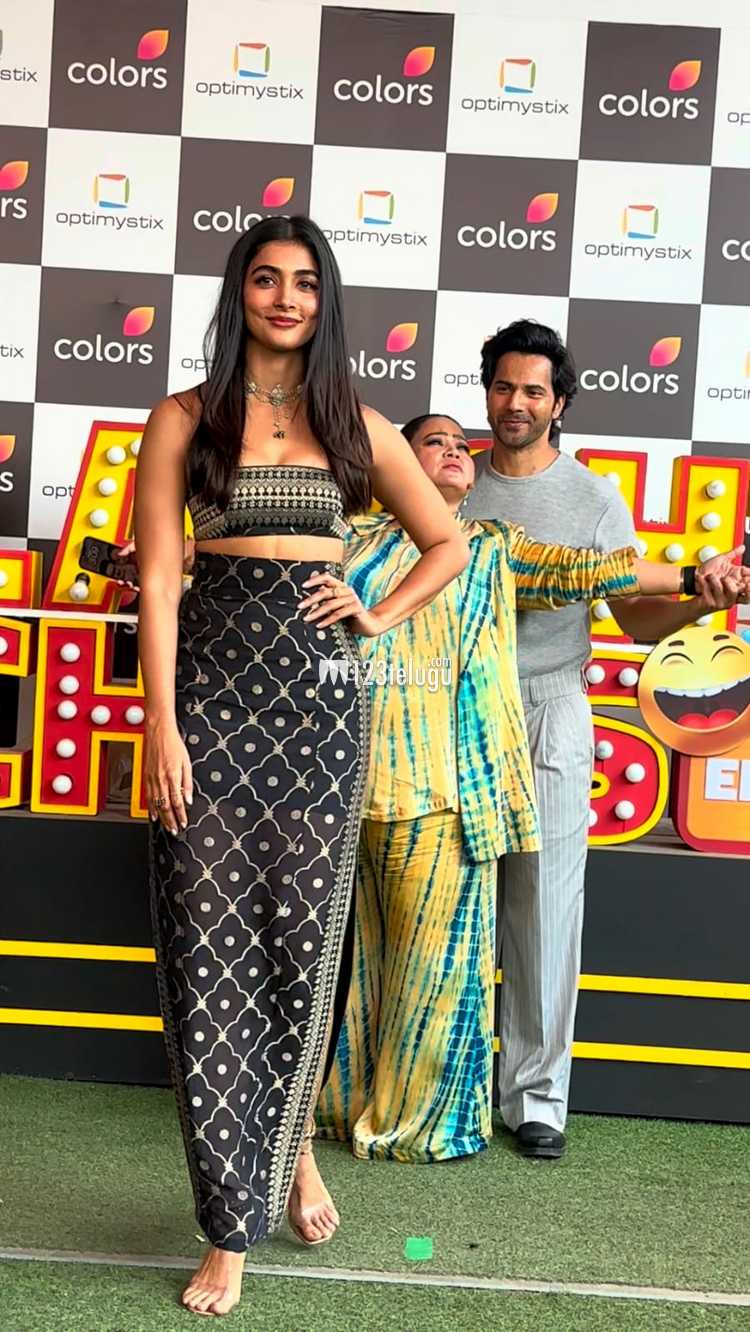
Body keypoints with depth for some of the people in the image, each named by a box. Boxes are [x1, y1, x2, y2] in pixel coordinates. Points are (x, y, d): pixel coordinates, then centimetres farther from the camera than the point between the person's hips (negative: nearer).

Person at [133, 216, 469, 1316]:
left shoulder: (356, 424, 11)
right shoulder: (185, 419, 4)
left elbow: (448, 541, 19)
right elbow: (157, 578, -2)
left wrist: (380, 617, 5)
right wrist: (162, 725, -10)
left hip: (319, 694, 2)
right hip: (212, 683, -1)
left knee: (304, 937, 4)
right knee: (210, 947, -2)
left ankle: (292, 1146, 32)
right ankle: (232, 1227, 9)